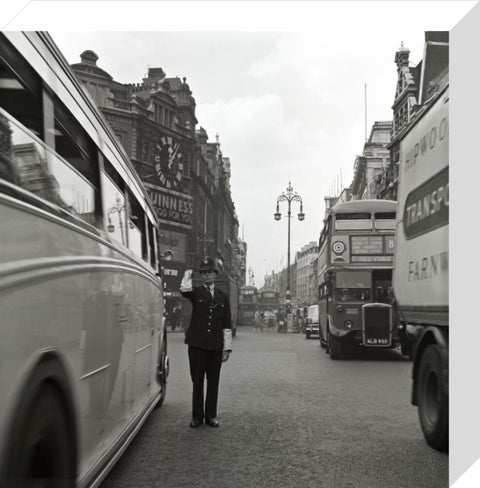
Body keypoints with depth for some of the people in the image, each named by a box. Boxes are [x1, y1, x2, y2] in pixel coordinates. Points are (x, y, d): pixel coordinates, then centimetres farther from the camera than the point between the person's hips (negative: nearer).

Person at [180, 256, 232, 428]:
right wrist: (187, 276, -7)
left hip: (215, 346, 2)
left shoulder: (222, 297, 12)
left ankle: (211, 416, 16)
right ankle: (197, 416, 13)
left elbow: (227, 324, 10)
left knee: (213, 382, 6)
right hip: (197, 344, -2)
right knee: (197, 381, 4)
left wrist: (227, 347, 5)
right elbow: (184, 291, -23)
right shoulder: (196, 292, 5)